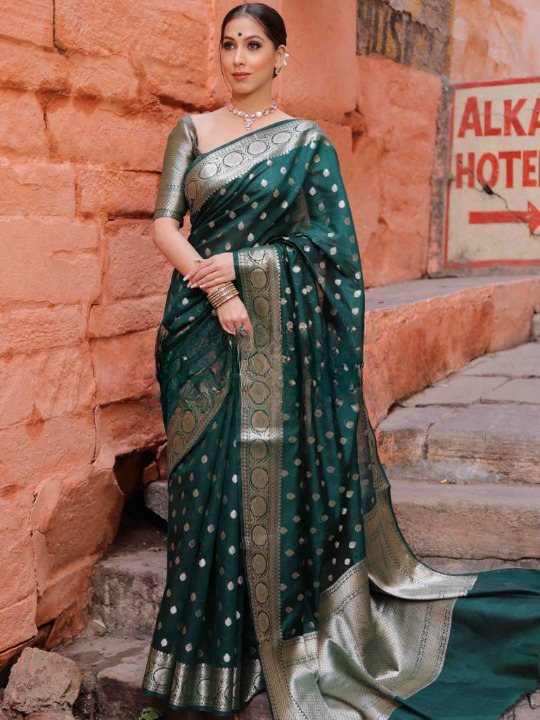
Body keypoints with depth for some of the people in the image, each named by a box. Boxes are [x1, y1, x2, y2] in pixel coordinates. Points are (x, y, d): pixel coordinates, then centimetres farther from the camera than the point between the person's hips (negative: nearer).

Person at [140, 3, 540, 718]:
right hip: (202, 327, 2)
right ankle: (214, 658, 14)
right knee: (208, 478, 2)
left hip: (278, 330, -2)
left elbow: (329, 243, -1)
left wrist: (241, 263, -11)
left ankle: (281, 647, 13)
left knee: (275, 476, -2)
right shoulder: (191, 132, 11)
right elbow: (165, 223, 2)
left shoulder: (307, 142, 4)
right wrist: (215, 288, -13)